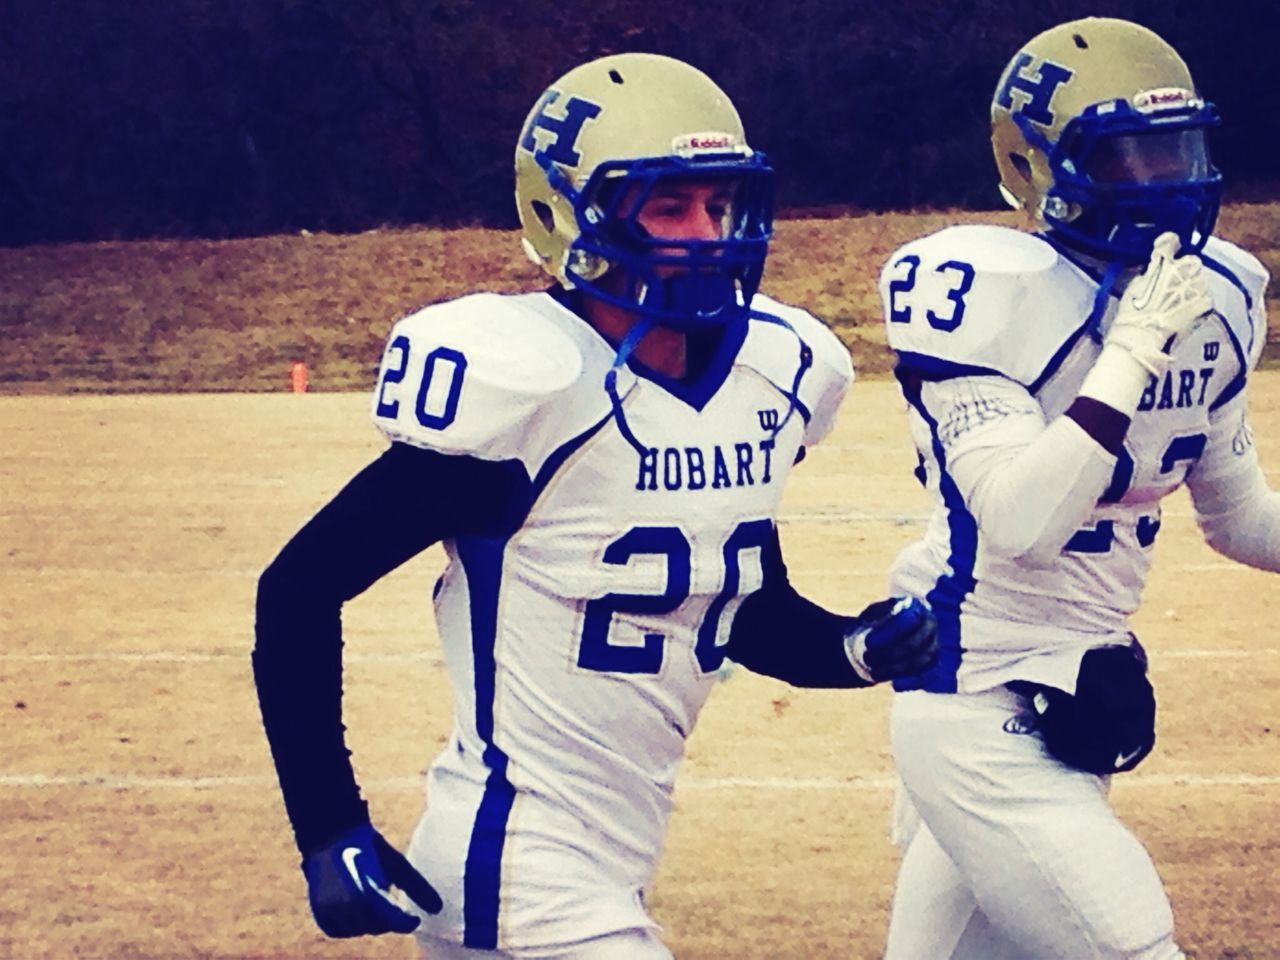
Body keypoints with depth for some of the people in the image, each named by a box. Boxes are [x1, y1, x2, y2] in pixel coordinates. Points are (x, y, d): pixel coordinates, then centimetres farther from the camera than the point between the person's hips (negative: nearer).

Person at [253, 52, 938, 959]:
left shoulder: (771, 374, 4)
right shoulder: (526, 378, -18)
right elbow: (301, 588, -14)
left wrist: (857, 647, -2)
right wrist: (332, 838, -18)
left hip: (613, 872, 8)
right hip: (523, 873, -8)